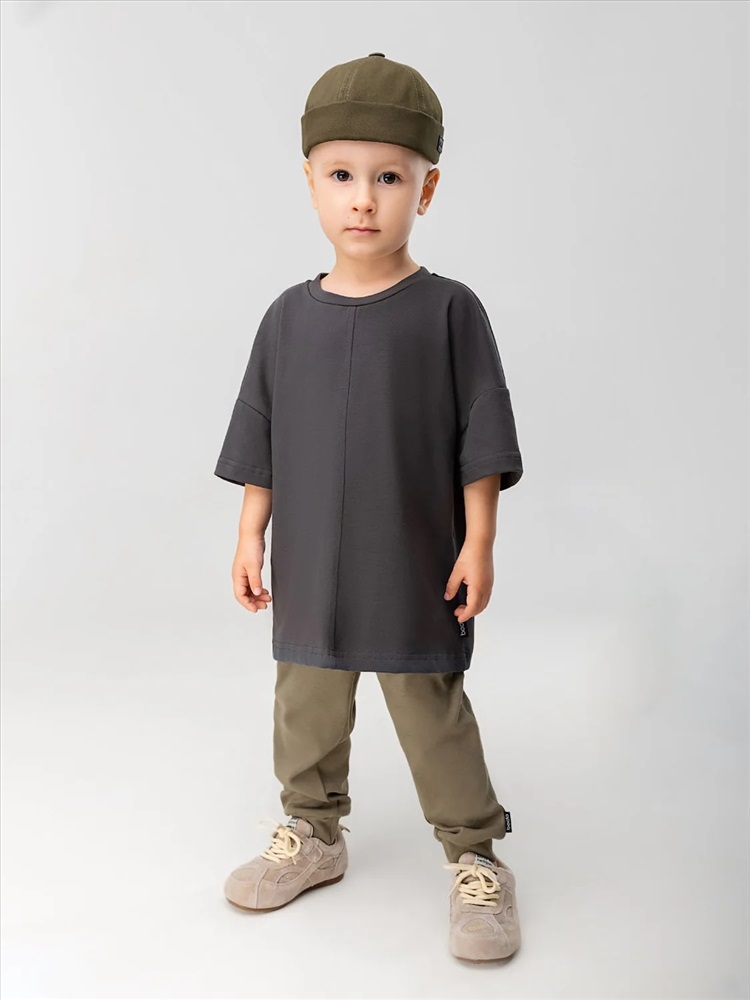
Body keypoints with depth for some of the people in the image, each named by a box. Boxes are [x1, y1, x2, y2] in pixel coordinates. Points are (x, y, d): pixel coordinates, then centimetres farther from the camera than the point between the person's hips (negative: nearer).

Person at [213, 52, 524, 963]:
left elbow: (481, 439, -6)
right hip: (309, 569, 4)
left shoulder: (448, 310, -7)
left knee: (432, 715, 6)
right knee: (306, 707, 17)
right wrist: (251, 537, 6)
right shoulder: (289, 316, 2)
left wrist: (477, 544, -9)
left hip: (414, 569, -4)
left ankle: (475, 857, 24)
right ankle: (312, 836, 38)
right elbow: (261, 441, 8)